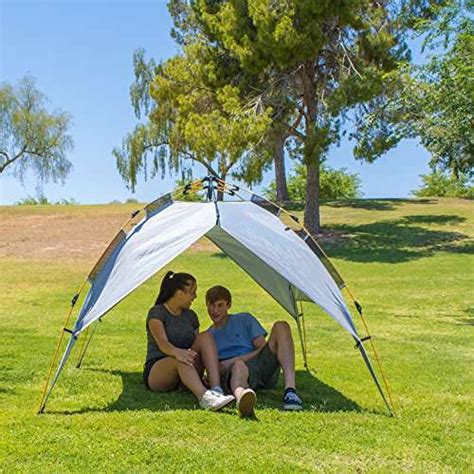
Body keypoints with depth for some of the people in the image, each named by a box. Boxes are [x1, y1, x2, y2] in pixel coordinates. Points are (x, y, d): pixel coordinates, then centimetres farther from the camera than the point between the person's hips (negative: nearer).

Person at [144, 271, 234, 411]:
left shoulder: (190, 316, 13)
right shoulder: (156, 313, -6)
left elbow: (198, 347, 12)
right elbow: (162, 343, -23)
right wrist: (176, 352, -46)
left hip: (185, 374, 5)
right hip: (155, 373, -5)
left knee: (205, 337, -20)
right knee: (181, 359, -38)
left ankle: (216, 389, -36)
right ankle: (204, 397, -60)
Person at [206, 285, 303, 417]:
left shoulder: (244, 319, 20)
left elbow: (263, 349, 9)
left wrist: (233, 361, -4)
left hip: (262, 368, 2)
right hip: (231, 372, -1)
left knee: (281, 327, -21)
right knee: (239, 366, -40)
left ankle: (290, 389, -38)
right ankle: (241, 396, -80)